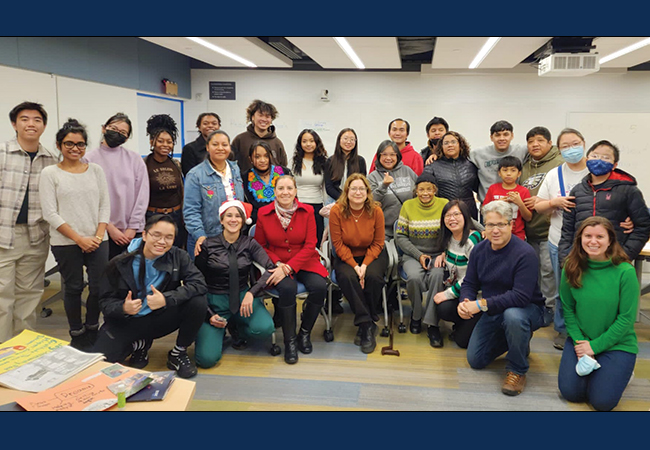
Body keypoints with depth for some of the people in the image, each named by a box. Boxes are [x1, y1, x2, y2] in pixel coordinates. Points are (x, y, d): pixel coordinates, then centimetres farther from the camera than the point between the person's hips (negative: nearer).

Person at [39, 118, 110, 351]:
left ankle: (92, 329, 23)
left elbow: (105, 205, 6)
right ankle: (77, 335, 24)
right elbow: (50, 213, -6)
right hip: (65, 244, -2)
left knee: (99, 287, 1)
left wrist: (99, 235, -6)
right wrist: (79, 239, -12)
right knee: (73, 288, 7)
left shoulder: (96, 170, 7)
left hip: (97, 241, 2)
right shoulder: (50, 173, -1)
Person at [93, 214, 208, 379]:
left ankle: (178, 353, -2)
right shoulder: (120, 263, -10)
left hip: (161, 318, 1)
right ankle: (139, 344, 11)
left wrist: (166, 299, -35)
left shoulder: (179, 257, -9)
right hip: (126, 322, 0)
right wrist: (123, 308, -29)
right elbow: (105, 300, -6)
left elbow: (199, 284, -22)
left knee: (198, 302, -25)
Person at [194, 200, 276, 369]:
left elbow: (270, 269, -11)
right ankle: (219, 330, 16)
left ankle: (237, 328, 8)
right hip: (215, 300, -1)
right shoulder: (208, 245, -2)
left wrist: (251, 293, -27)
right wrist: (209, 315, -9)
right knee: (207, 358, -20)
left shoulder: (250, 244, 2)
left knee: (265, 328, -29)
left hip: (242, 296, 2)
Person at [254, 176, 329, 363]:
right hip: (277, 263, -1)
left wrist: (288, 267, -18)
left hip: (304, 262, 1)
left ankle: (305, 332, -1)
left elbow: (310, 245, -6)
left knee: (319, 286, -27)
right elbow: (261, 246, 7)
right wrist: (278, 263, -12)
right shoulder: (264, 213, -1)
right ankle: (289, 340, -12)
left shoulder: (307, 211, -2)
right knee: (287, 288, -32)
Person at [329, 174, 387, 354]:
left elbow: (378, 244, -5)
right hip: (346, 256, 0)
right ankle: (367, 325, -20)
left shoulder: (376, 211, -11)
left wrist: (365, 265, -18)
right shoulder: (336, 211, -13)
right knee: (347, 277, -31)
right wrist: (355, 266, -20)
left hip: (372, 255, 0)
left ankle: (364, 324, -10)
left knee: (373, 276, -30)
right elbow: (338, 244, -10)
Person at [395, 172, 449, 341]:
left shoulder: (444, 204, 2)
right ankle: (416, 314, -1)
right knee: (414, 276, -30)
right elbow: (400, 236, 1)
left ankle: (432, 323, -20)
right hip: (413, 254, 0)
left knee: (436, 275, -32)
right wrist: (419, 255, -9)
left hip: (438, 254, 0)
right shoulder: (408, 206, 3)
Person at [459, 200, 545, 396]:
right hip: (493, 313, 7)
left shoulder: (525, 253, -25)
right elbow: (469, 283, 1)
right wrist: (464, 302, -21)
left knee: (513, 316, -42)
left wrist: (482, 304, -35)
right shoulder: (479, 249, -5)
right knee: (475, 360, 7)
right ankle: (520, 341, 30)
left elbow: (521, 296, -33)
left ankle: (517, 371, -16)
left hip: (528, 309, -6)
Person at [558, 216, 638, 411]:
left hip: (617, 344, -2)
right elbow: (568, 309, 0)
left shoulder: (625, 271, -16)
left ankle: (621, 371, 19)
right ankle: (589, 364, 21)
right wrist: (578, 341, -13)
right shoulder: (571, 268, -6)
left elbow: (626, 318, -14)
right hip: (581, 339, 3)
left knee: (602, 401, -13)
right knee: (570, 391, -9)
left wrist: (595, 346, -15)